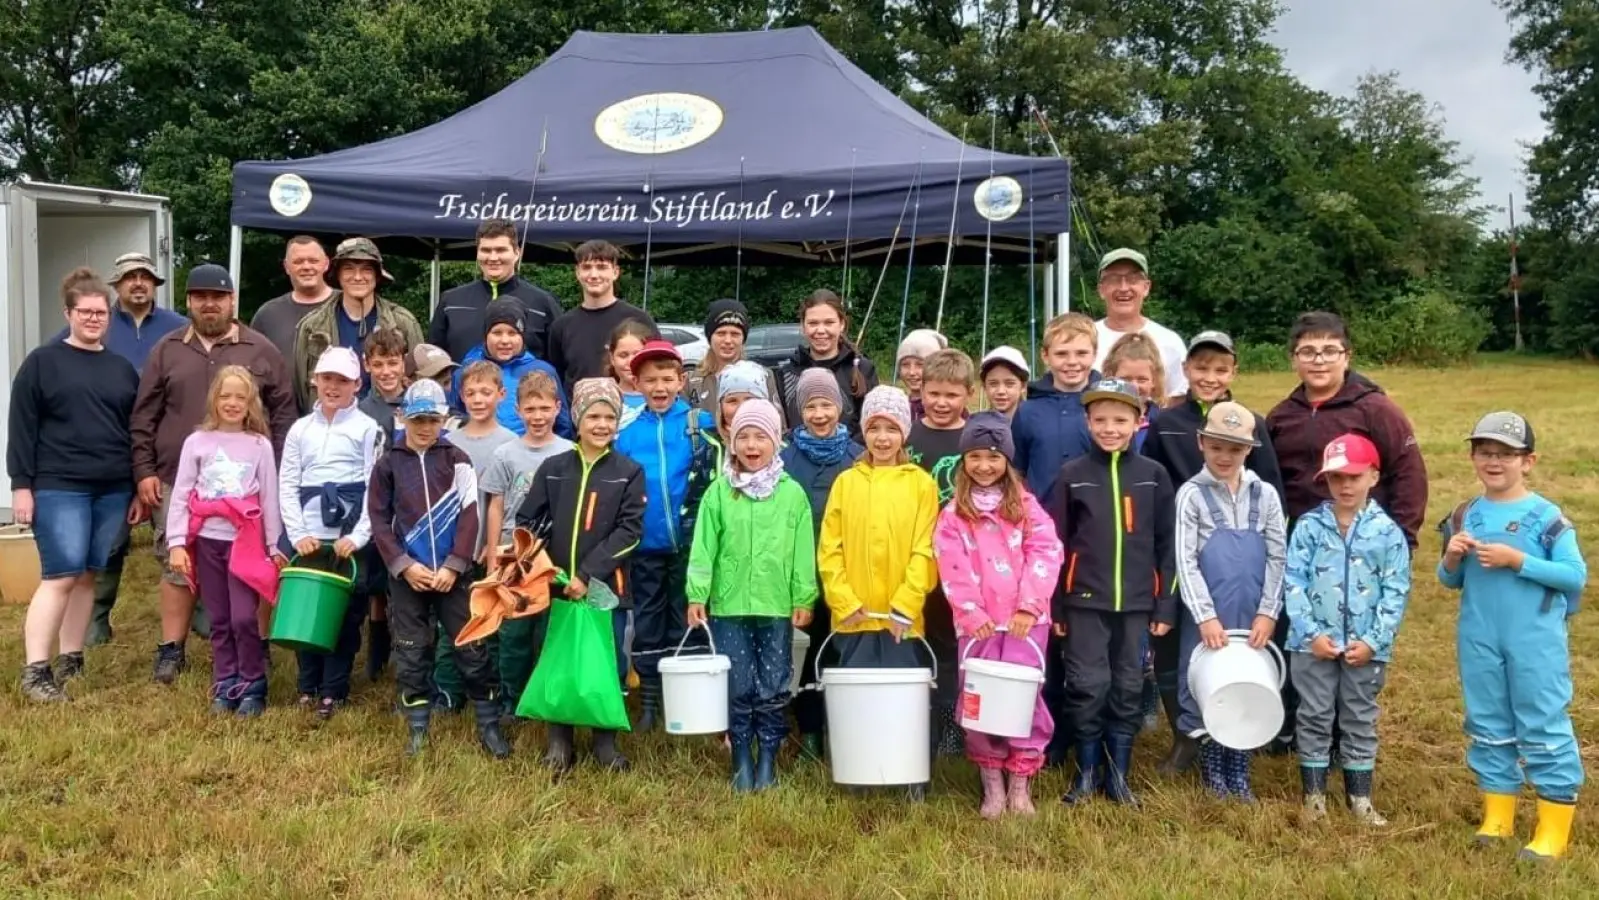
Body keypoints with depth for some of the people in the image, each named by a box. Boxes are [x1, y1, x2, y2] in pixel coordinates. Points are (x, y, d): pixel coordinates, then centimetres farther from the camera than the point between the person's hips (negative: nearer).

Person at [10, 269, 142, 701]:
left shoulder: (123, 368, 14)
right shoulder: (42, 361, 1)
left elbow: (137, 432, 16)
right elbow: (21, 426, -2)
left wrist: (140, 489, 13)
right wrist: (21, 484, -8)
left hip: (112, 490, 4)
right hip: (58, 488, -4)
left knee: (88, 576, 8)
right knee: (62, 576, -10)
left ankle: (71, 661, 17)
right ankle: (35, 670, -4)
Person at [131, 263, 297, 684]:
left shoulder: (261, 350, 3)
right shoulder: (166, 350, 8)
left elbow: (284, 414, 4)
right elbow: (144, 418, 8)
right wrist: (144, 470, 1)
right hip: (178, 480, 1)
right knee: (177, 565, 6)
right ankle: (172, 649, 17)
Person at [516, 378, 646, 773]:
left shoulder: (629, 472, 0)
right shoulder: (553, 469, 5)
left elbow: (629, 531, -8)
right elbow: (526, 521, 6)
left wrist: (588, 575, -15)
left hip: (606, 587, -1)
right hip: (555, 585, 2)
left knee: (608, 664, 5)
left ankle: (606, 740, 22)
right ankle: (559, 740, 23)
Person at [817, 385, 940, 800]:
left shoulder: (921, 483, 1)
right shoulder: (846, 482, 6)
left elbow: (924, 551, -3)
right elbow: (829, 549, 3)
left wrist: (904, 605, -11)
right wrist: (845, 601, -7)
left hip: (902, 618, -2)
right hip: (853, 617, 2)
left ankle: (913, 780, 13)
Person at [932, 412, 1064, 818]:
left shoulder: (1026, 505, 6)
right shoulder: (953, 514, 5)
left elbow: (1046, 553, -4)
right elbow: (952, 570, -3)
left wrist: (1029, 605, -13)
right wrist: (972, 614, -13)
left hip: (1025, 620, 0)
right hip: (977, 624, 0)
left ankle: (1021, 783, 12)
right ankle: (992, 784, 15)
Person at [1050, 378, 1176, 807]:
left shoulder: (1153, 476, 3)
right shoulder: (1072, 475, 0)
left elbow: (1166, 545, 5)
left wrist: (1166, 605, 1)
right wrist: (1053, 606, -1)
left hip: (1137, 603, 1)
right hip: (1085, 601, -1)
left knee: (1129, 689, 8)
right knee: (1088, 687, 1)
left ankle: (1118, 775, 21)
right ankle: (1087, 773, 16)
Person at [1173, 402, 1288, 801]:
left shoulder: (1265, 495, 5)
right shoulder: (1191, 494, -3)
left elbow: (1277, 557, 4)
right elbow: (1184, 561, -8)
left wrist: (1268, 613, -4)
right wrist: (1205, 616, -14)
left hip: (1252, 618, 2)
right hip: (1206, 617, -2)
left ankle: (1239, 774, 23)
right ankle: (1213, 772, 21)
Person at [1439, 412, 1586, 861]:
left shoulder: (1546, 516, -9)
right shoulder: (1464, 515, 5)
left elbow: (1575, 575, -13)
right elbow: (1452, 581, 12)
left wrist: (1517, 560, -21)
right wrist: (1451, 559, -10)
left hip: (1536, 642, -5)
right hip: (1479, 641, 5)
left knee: (1544, 728, 1)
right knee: (1487, 726, 13)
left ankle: (1553, 829, 11)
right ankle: (1497, 816, 26)